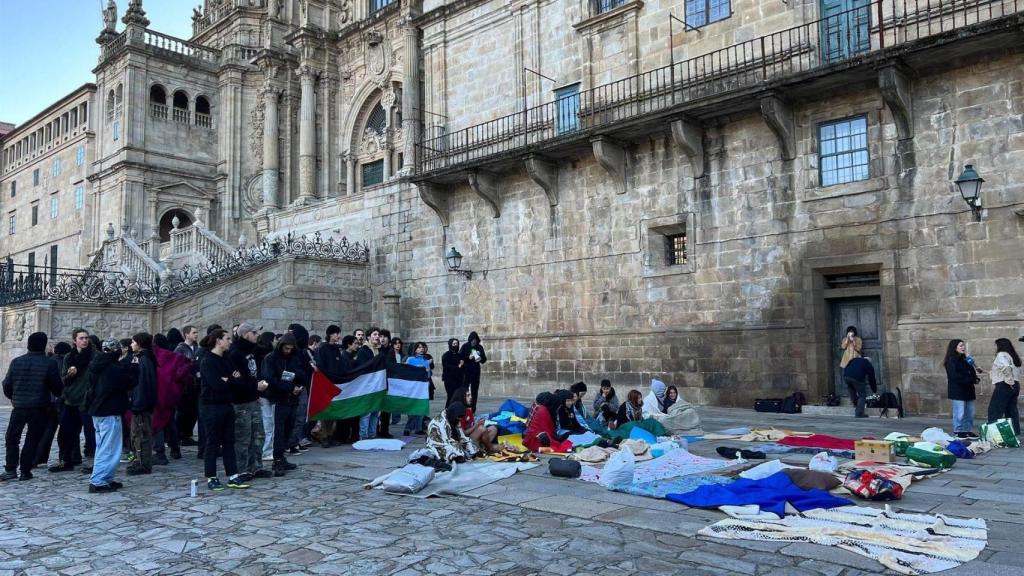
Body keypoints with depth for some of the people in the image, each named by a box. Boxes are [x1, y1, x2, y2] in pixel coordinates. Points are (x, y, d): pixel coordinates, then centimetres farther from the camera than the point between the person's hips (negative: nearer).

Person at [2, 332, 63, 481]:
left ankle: (11, 469, 7)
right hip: (39, 408, -2)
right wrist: (58, 394, 18)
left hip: (19, 406, 2)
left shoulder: (16, 362, 1)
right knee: (32, 439, 6)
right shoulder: (50, 363, -9)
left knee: (12, 438, 14)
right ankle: (25, 471, 7)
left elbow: (7, 384, 6)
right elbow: (57, 386, -4)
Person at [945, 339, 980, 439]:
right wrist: (971, 379, -17)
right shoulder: (951, 360, -8)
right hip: (957, 390, -8)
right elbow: (954, 376, -16)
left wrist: (975, 378, -5)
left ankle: (968, 431, 18)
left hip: (968, 390, 8)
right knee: (960, 413, -6)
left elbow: (971, 372, 18)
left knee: (970, 412, 9)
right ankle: (958, 432, 3)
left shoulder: (965, 359, 17)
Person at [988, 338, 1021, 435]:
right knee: (1011, 410, 11)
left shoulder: (1002, 355, -10)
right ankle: (1015, 431, 12)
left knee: (994, 410, -6)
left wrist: (1009, 381, -20)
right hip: (1015, 385, 9)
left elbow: (1006, 367, -27)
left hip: (1004, 386, -9)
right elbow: (1017, 371, 16)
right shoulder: (1013, 356, 19)